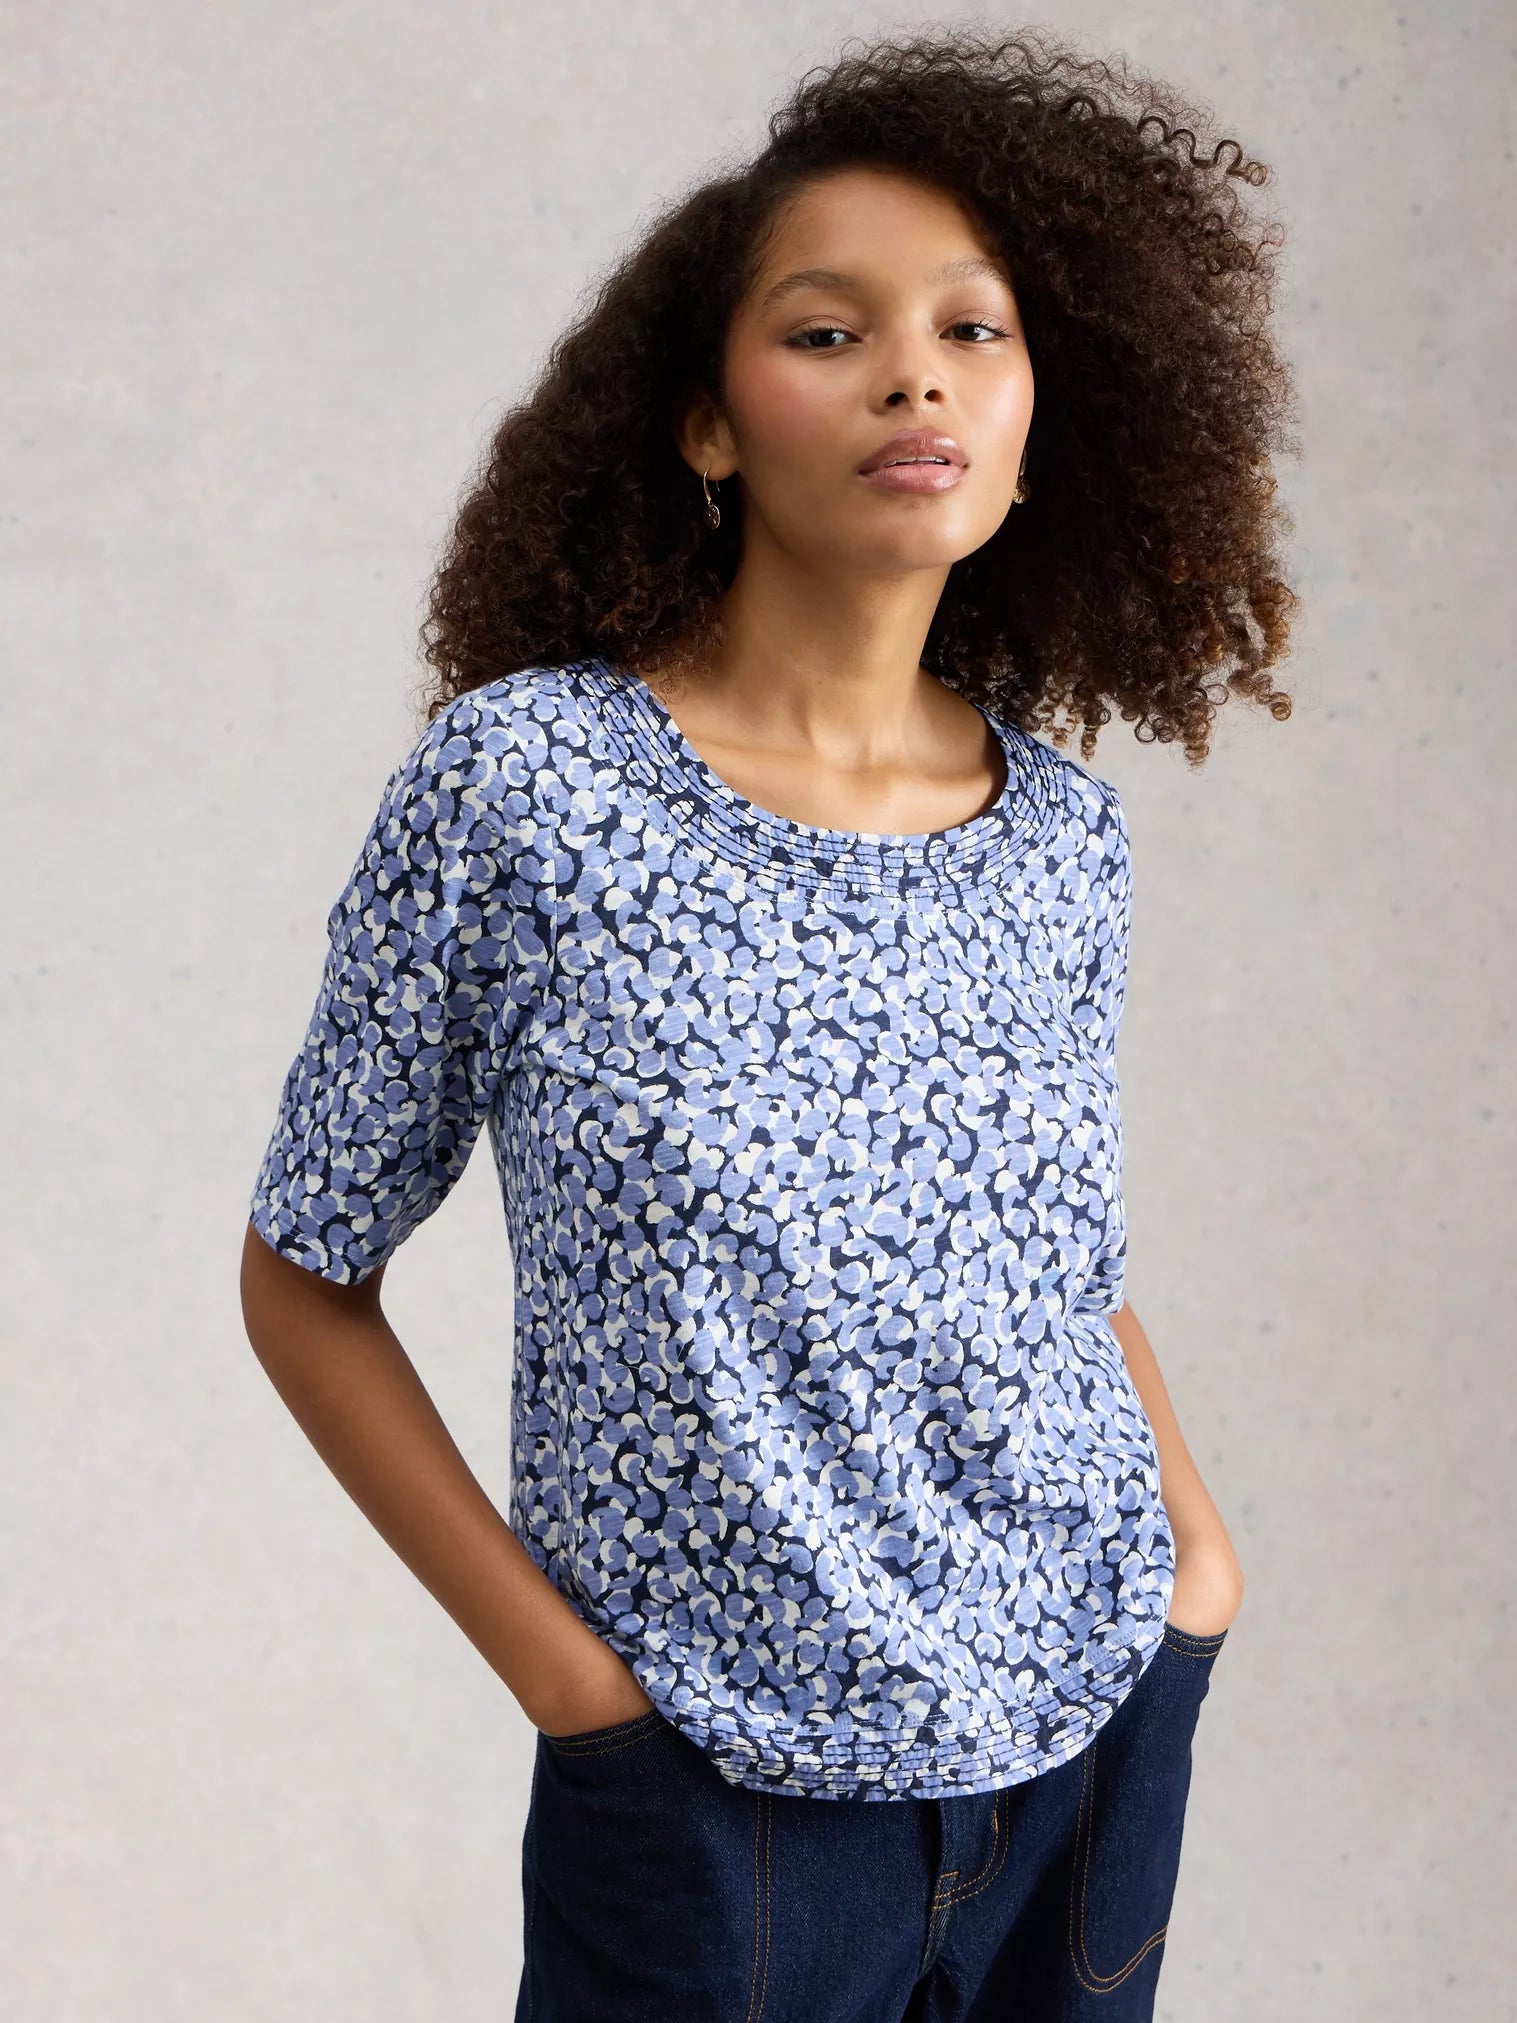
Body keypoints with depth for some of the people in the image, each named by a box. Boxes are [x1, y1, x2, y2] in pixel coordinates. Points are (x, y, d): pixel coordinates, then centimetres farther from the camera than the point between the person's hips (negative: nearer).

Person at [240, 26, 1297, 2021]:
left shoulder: (1064, 826, -1)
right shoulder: (520, 786, -13)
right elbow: (308, 1278, -5)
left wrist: (1198, 1531, 1)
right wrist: (558, 1667, -10)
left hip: (1103, 1744, 4)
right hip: (721, 1793, -4)